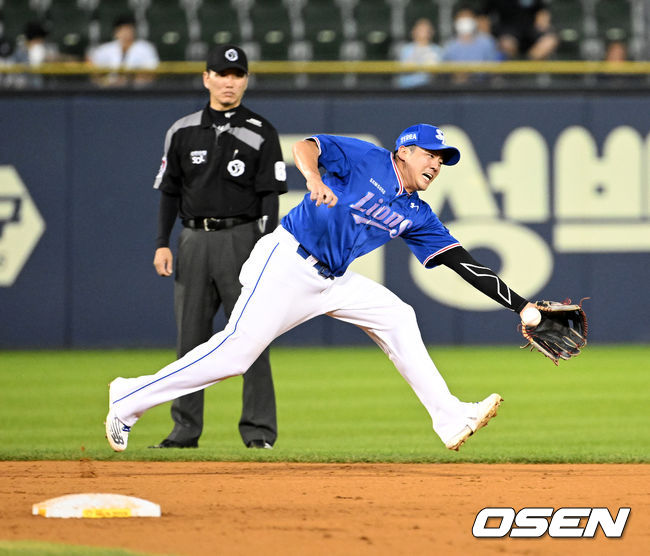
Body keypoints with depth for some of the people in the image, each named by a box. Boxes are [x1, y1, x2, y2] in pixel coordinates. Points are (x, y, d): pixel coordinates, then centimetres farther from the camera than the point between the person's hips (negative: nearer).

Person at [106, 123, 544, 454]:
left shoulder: (416, 216, 11)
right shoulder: (367, 159, -6)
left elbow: (463, 262, 9)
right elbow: (304, 146, -18)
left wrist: (522, 306, 4)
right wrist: (314, 177, -42)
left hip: (332, 281, 8)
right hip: (287, 263, -8)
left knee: (396, 317, -1)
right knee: (237, 350, -15)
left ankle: (450, 420, -2)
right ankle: (130, 400, -5)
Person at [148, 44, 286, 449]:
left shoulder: (261, 134, 2)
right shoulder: (183, 132, 10)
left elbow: (270, 196, -2)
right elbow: (169, 191, 13)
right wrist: (162, 244, 3)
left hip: (242, 238, -3)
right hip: (194, 240, 3)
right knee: (191, 337, 4)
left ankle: (259, 431, -3)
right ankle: (186, 430, 10)